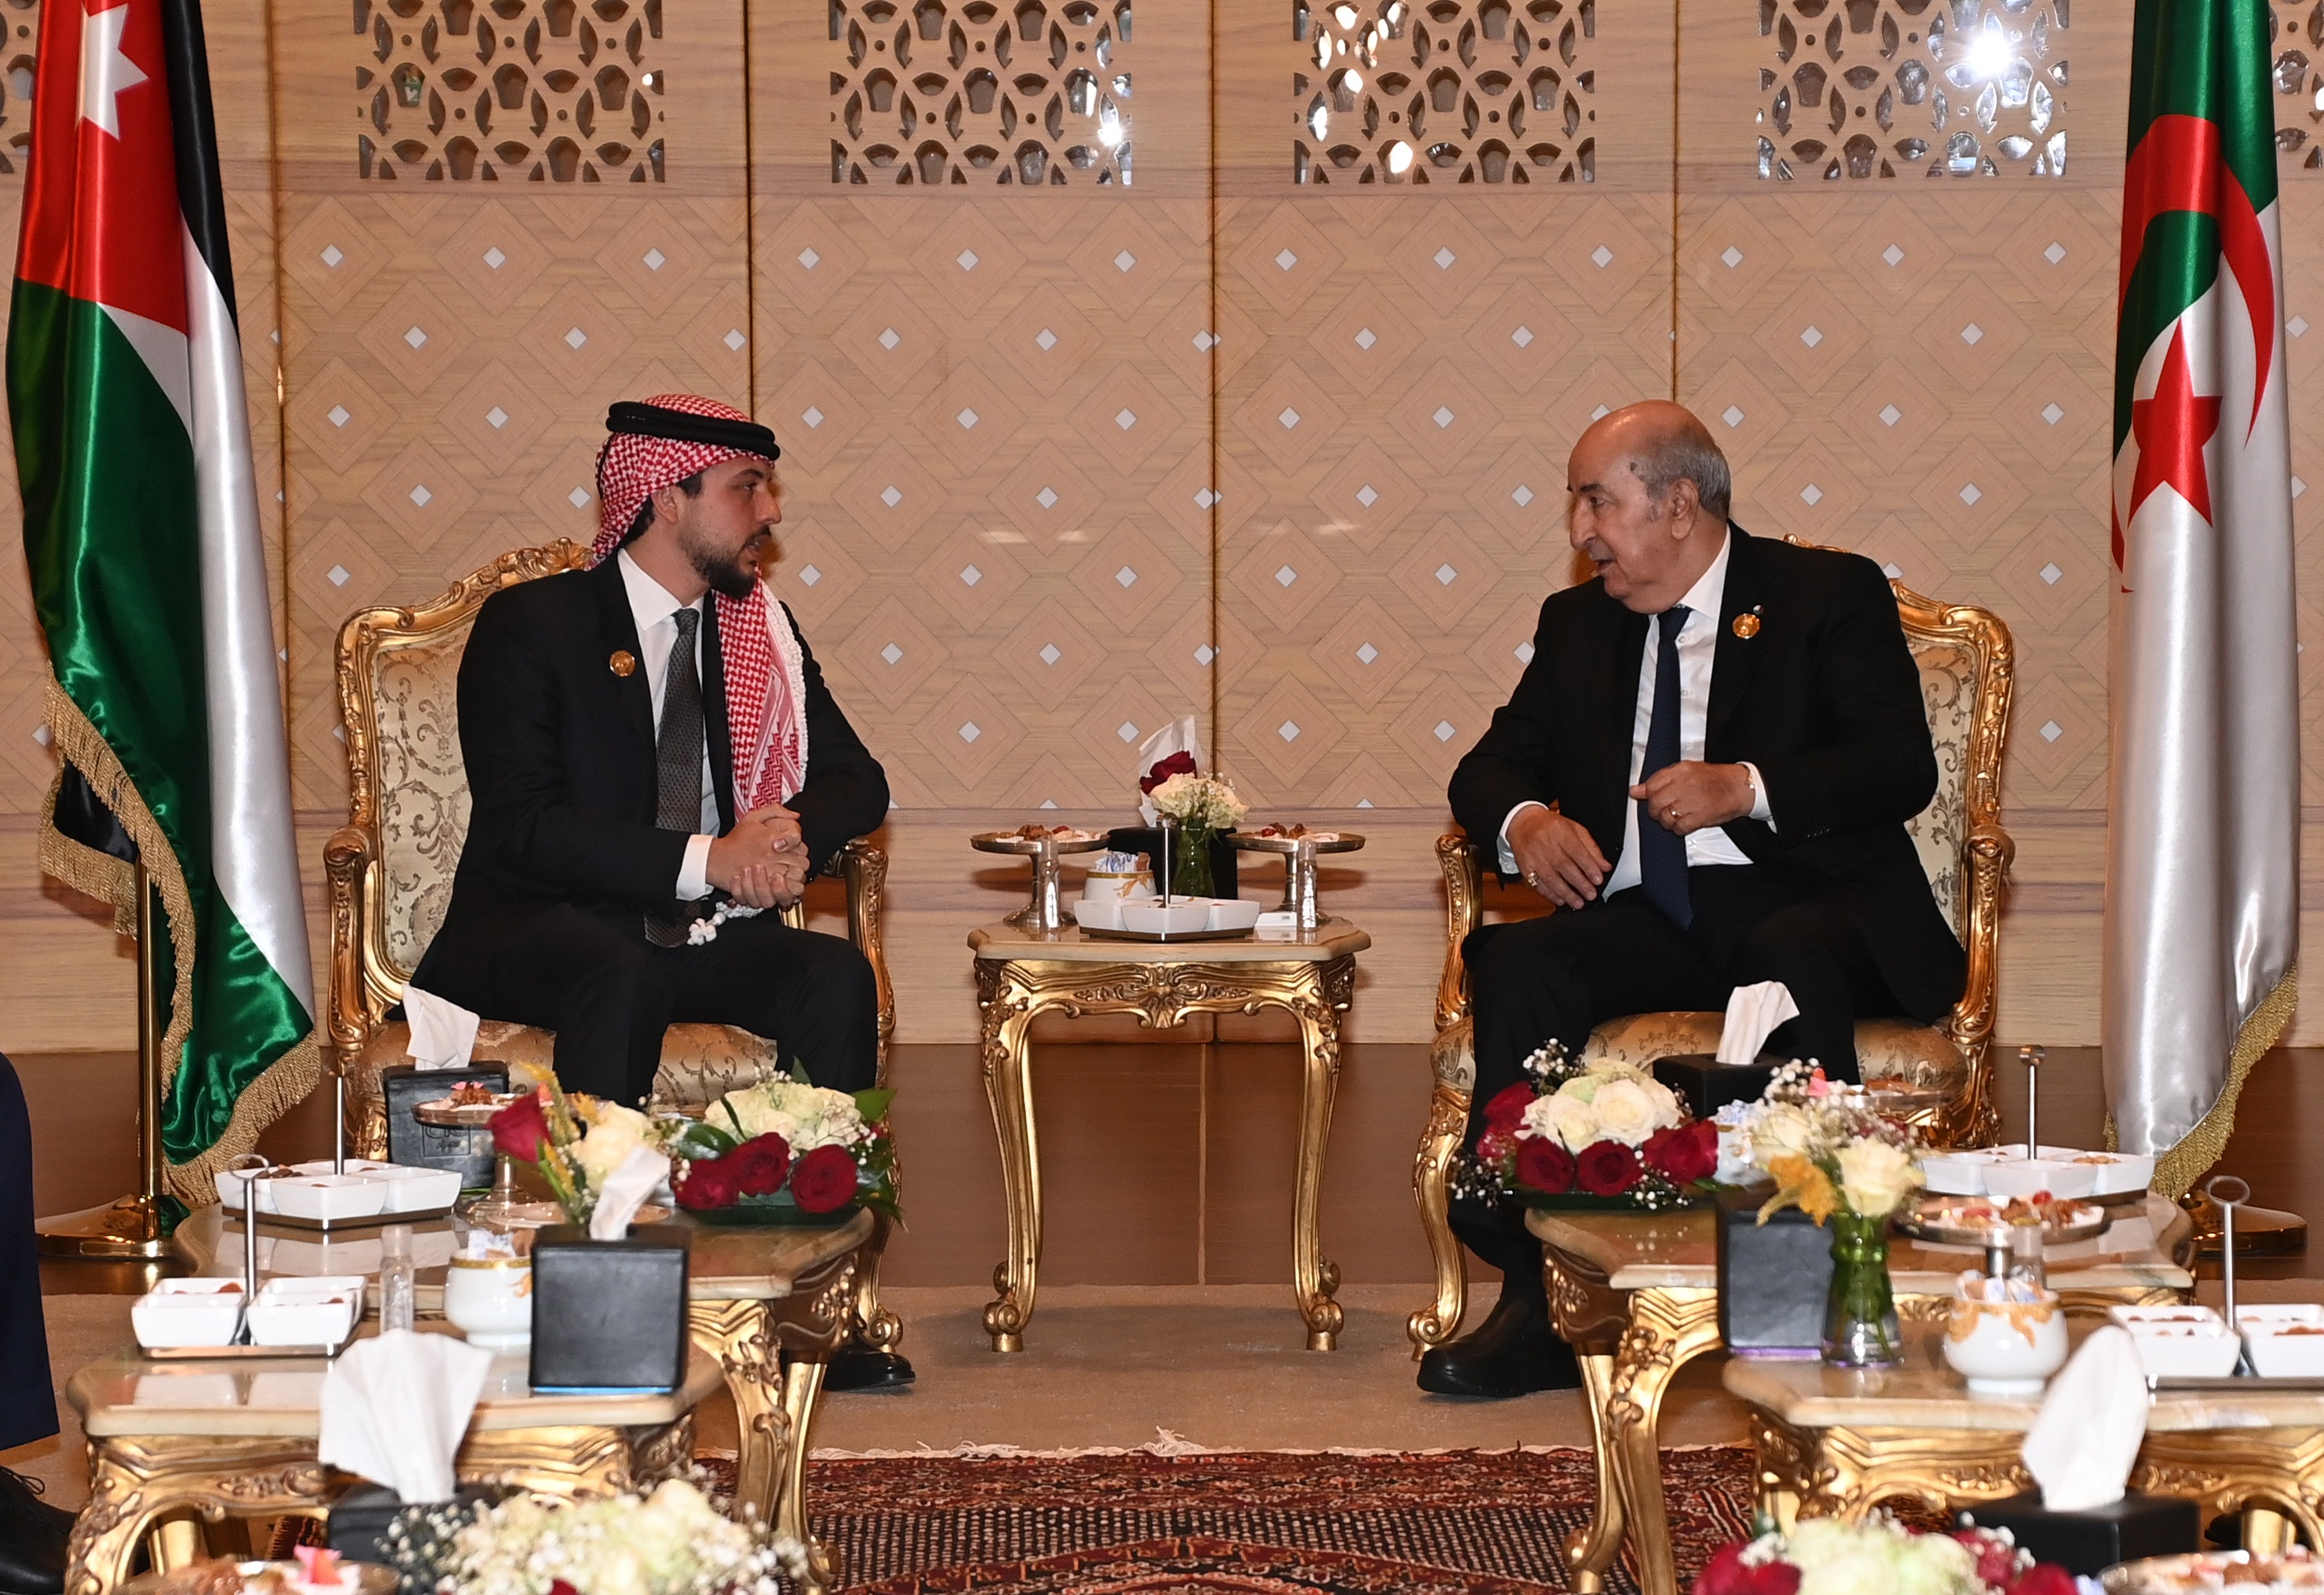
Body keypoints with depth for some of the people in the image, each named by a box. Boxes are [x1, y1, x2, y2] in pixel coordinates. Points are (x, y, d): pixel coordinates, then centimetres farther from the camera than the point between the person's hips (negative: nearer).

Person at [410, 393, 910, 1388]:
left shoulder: (763, 630, 14)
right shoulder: (531, 625, -4)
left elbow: (854, 779, 10)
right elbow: (518, 822, -16)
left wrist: (788, 833, -15)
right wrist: (703, 860, -23)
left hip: (701, 934, 5)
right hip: (535, 934, -5)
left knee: (836, 977, -24)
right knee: (621, 978, -38)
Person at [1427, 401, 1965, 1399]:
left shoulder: (1830, 595, 6)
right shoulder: (1579, 622, 22)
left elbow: (1902, 768, -5)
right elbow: (1494, 765, 19)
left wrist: (1747, 788, -20)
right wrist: (1523, 821, -6)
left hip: (1799, 906, -4)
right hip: (1645, 922, 4)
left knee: (1789, 965, -39)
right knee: (1515, 968, -27)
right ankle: (1532, 1301, -27)